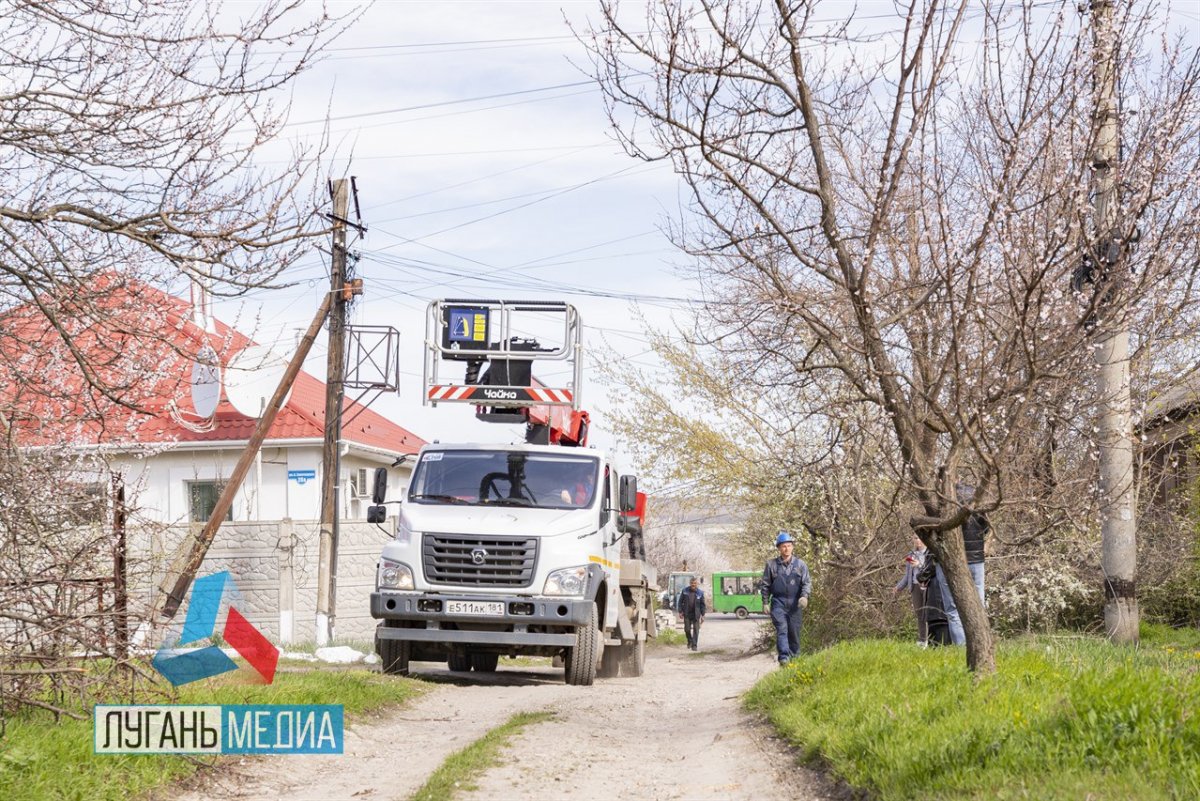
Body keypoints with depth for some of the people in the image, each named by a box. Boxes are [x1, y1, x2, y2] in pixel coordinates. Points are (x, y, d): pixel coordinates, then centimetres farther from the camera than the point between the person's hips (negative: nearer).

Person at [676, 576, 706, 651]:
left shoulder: (700, 593, -2)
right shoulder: (685, 591, 0)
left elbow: (702, 604, 1)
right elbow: (680, 601, 5)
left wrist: (702, 615, -3)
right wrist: (680, 611, -2)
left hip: (696, 614, -1)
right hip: (687, 614, 1)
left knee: (696, 630, -3)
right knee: (687, 629, 3)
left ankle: (694, 645, 3)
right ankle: (690, 641, 30)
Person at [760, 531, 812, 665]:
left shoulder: (800, 564, 5)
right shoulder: (772, 564, 5)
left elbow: (807, 582, 2)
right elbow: (766, 584, 11)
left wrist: (804, 596, -16)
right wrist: (765, 602, 7)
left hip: (795, 603, 1)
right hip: (779, 602, -1)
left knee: (794, 630, 6)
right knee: (781, 629, -14)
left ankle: (794, 656, 18)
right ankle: (784, 657, -22)